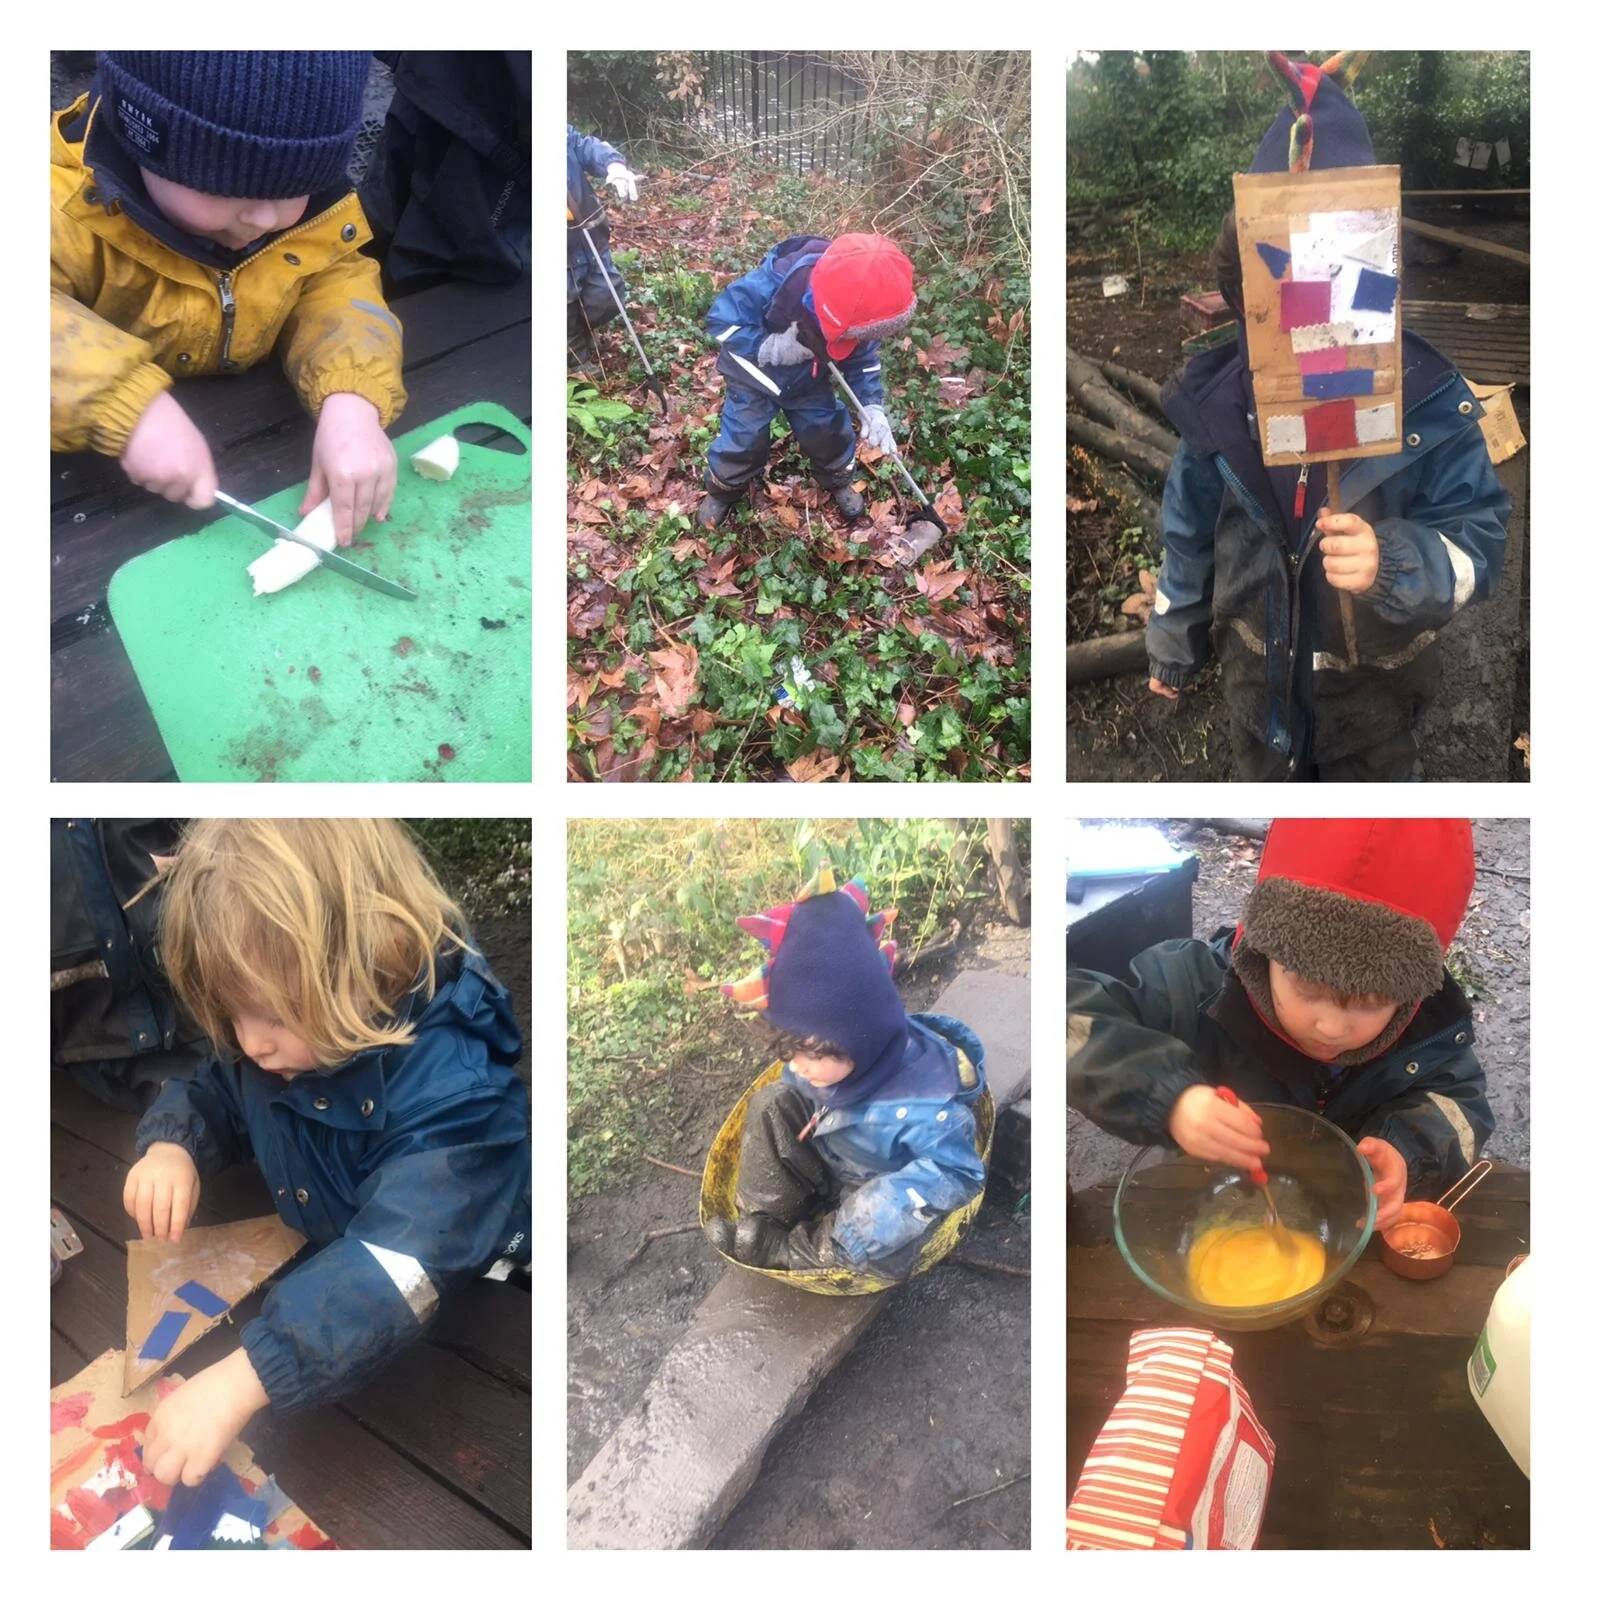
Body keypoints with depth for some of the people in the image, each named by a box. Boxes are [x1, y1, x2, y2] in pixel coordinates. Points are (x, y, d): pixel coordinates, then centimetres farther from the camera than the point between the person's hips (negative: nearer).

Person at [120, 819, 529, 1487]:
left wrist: (238, 1380, -55)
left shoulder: (450, 1085, -37)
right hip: (311, 1271, 7)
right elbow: (210, 1096, 8)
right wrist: (170, 1145, -16)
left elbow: (397, 1264, -47)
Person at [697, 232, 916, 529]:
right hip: (754, 377, -3)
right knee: (742, 441, 0)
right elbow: (720, 318, -32)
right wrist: (768, 347, -42)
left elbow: (862, 357, -11)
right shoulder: (774, 283, -43)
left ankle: (838, 483, 42)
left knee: (830, 433, 9)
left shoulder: (860, 310, -29)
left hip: (808, 381, 3)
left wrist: (872, 406, -27)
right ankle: (722, 492, 31)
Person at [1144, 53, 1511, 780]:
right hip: (1258, 674, 2)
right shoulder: (1217, 399, -14)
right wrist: (1174, 645, 10)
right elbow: (1189, 534, -1)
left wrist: (1393, 563, -43)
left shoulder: (1429, 401, -22)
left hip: (1377, 683, -2)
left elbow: (1478, 540, -21)